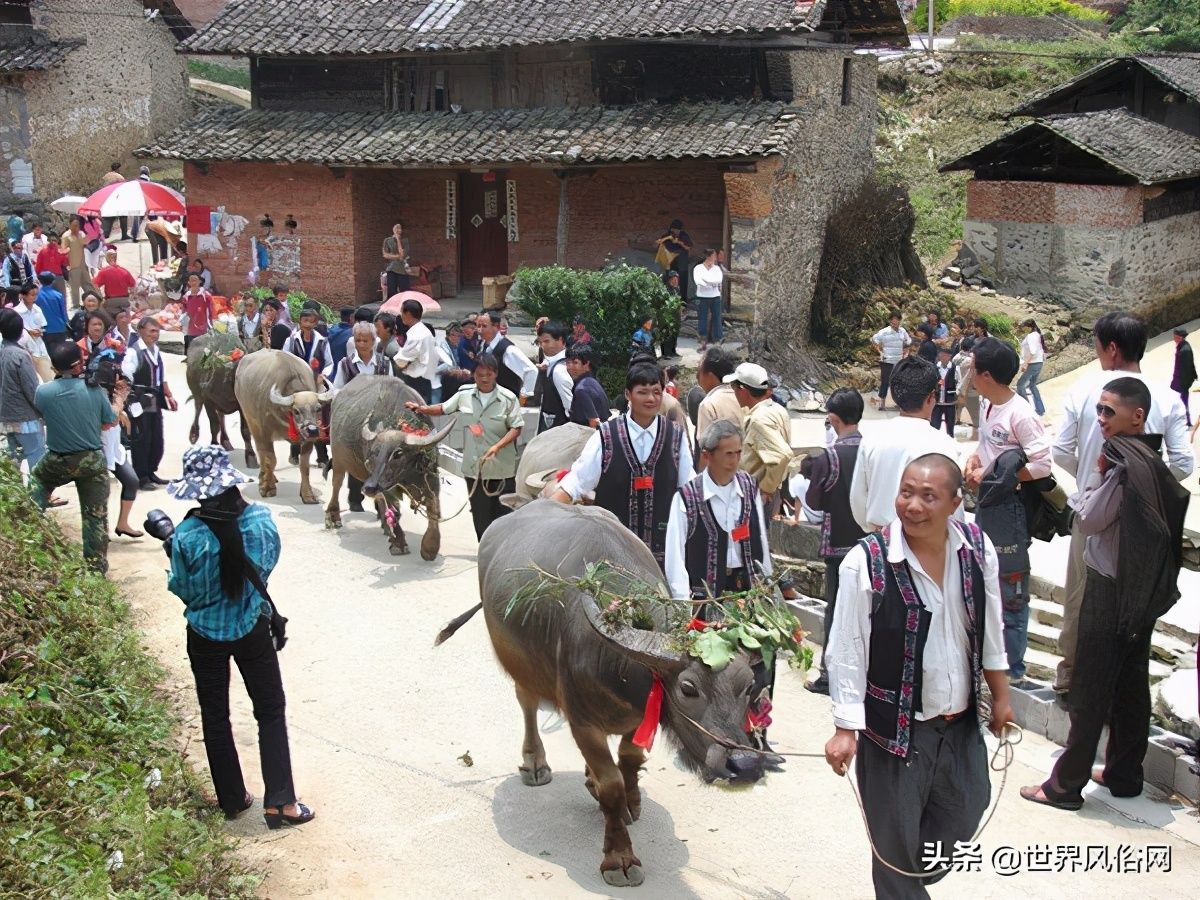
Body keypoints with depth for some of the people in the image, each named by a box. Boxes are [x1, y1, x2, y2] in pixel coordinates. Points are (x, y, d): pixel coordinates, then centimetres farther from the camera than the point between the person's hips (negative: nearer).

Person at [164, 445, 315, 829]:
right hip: (253, 629, 1)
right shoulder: (262, 519, -15)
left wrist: (170, 549, 3)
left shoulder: (187, 535, -22)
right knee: (271, 711, 14)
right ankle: (280, 802, 12)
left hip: (206, 635, -1)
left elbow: (183, 588, -10)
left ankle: (233, 799, 28)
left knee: (215, 718, 17)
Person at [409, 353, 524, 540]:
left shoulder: (508, 398, -9)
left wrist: (497, 446, -20)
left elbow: (516, 428, -8)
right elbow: (444, 409, 17)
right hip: (474, 467, 3)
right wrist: (422, 409, 4)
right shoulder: (465, 394, 2)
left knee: (503, 514, 4)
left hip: (502, 468, -3)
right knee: (480, 515, 11)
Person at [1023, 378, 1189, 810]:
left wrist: (1098, 475, -6)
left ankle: (1066, 784, 6)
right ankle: (1124, 774, 26)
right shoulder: (1152, 461, 6)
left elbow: (1089, 520, -17)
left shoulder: (1125, 466, -21)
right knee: (1131, 685, 16)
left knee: (1089, 691, -1)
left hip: (1111, 591, -9)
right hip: (1142, 591, 9)